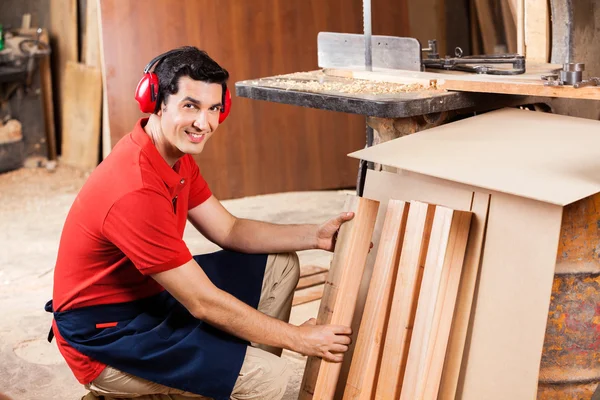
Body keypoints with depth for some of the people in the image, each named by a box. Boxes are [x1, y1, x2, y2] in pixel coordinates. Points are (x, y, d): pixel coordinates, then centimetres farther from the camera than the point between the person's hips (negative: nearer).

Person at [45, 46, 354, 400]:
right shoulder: (136, 192, -31)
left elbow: (228, 230, 8)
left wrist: (315, 236, -3)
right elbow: (204, 303, -27)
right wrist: (297, 338, -18)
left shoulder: (176, 155, 0)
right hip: (104, 335, -10)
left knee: (279, 265, 9)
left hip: (147, 293, 10)